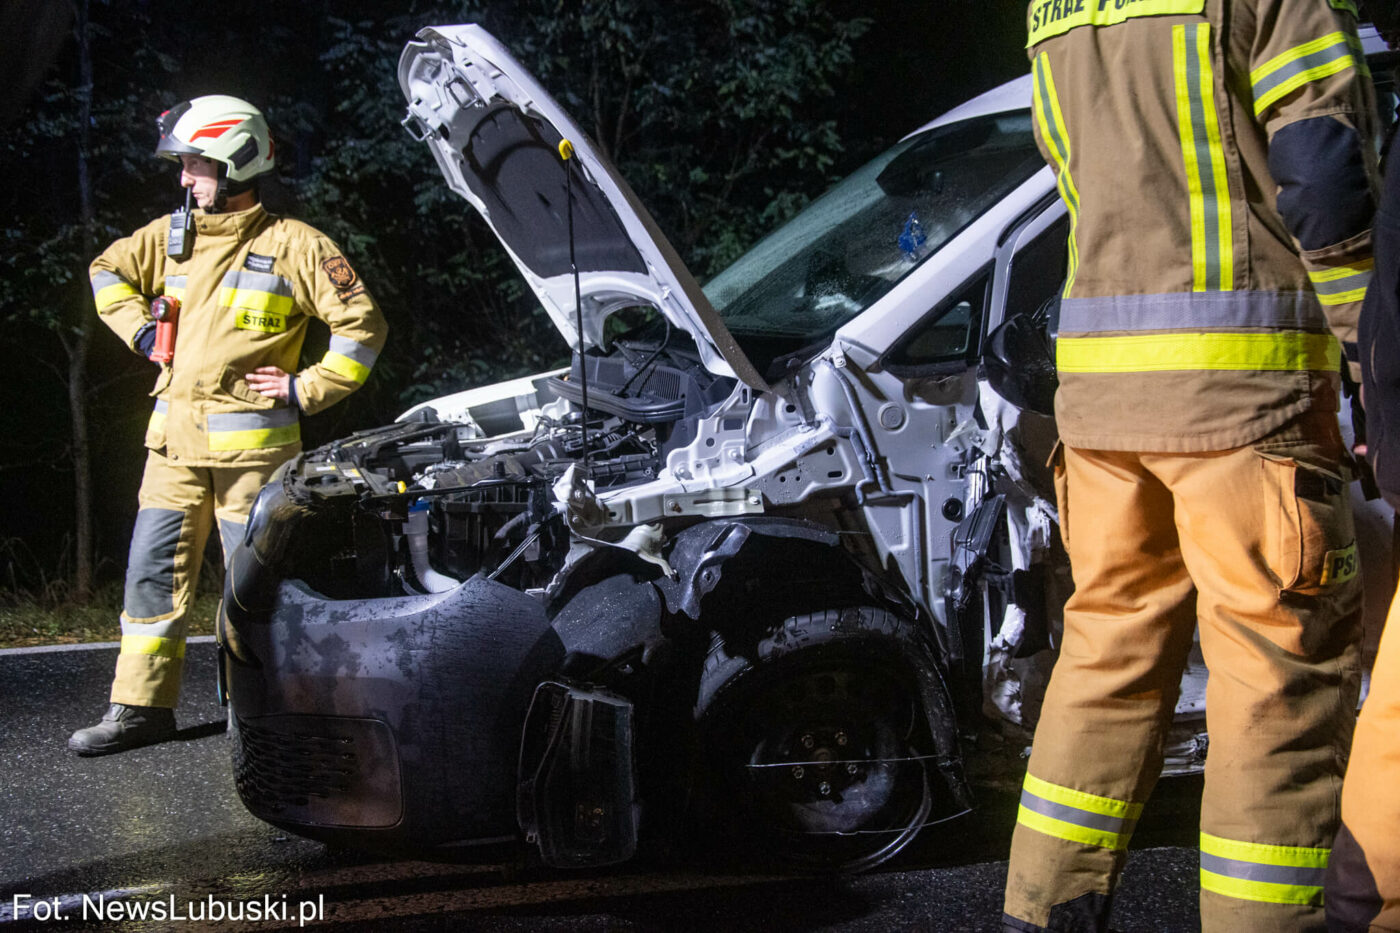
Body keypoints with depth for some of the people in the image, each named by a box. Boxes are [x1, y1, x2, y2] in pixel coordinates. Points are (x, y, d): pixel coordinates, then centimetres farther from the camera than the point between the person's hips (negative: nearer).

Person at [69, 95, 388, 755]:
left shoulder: (292, 246, -7)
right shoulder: (171, 235, 10)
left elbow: (362, 325, -7)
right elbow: (109, 269, 27)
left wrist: (306, 389, -9)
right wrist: (140, 330, 13)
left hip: (251, 441, -6)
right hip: (175, 438, 6)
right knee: (154, 570, 5)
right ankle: (140, 707, 12)